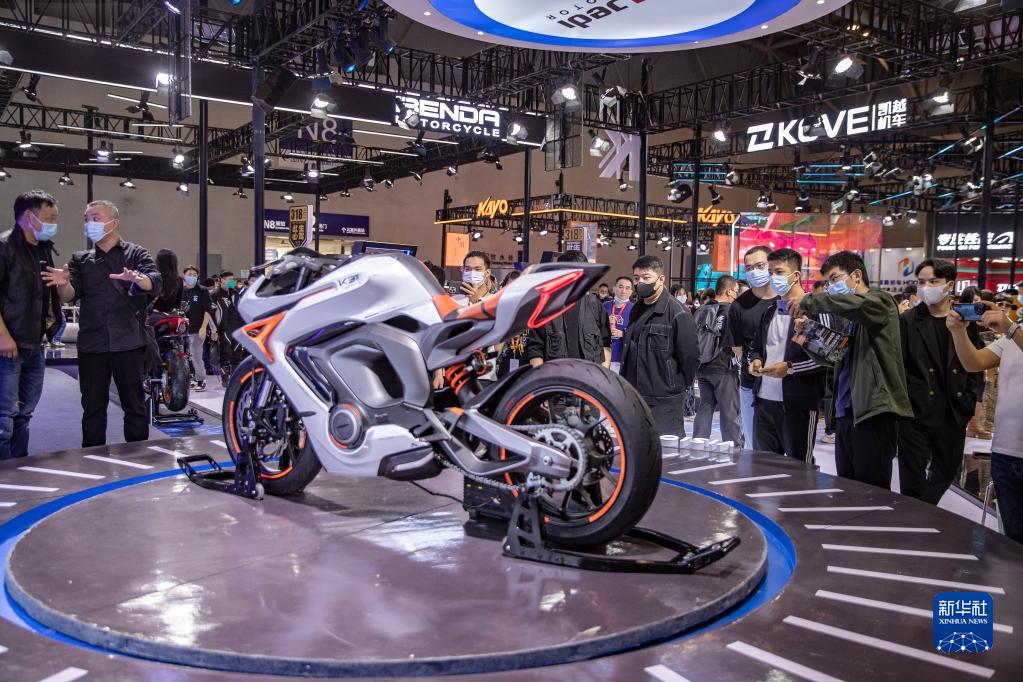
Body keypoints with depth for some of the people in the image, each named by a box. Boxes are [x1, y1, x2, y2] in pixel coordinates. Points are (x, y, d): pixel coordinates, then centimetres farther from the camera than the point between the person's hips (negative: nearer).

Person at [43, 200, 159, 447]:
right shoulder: (81, 259, 15)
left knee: (134, 404, 3)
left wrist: (137, 279, -36)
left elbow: (154, 282, -13)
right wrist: (63, 283, -21)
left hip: (128, 343, -3)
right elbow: (70, 296, 3)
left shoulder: (135, 254, 5)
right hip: (91, 344, 3)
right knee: (92, 407, 8)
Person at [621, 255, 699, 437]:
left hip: (665, 403, -7)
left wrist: (679, 386, -2)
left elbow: (690, 356, -12)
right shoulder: (636, 311, 13)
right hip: (634, 398, 8)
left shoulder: (677, 312, -12)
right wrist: (626, 385, 16)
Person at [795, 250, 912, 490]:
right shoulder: (850, 317, 19)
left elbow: (853, 303, -28)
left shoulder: (880, 301, -4)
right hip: (846, 413, 8)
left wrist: (808, 302, -18)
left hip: (873, 412, -8)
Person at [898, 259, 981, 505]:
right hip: (916, 413, -3)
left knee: (946, 472, 16)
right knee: (913, 481, 0)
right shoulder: (908, 321, -3)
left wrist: (969, 404, 3)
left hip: (954, 415, 4)